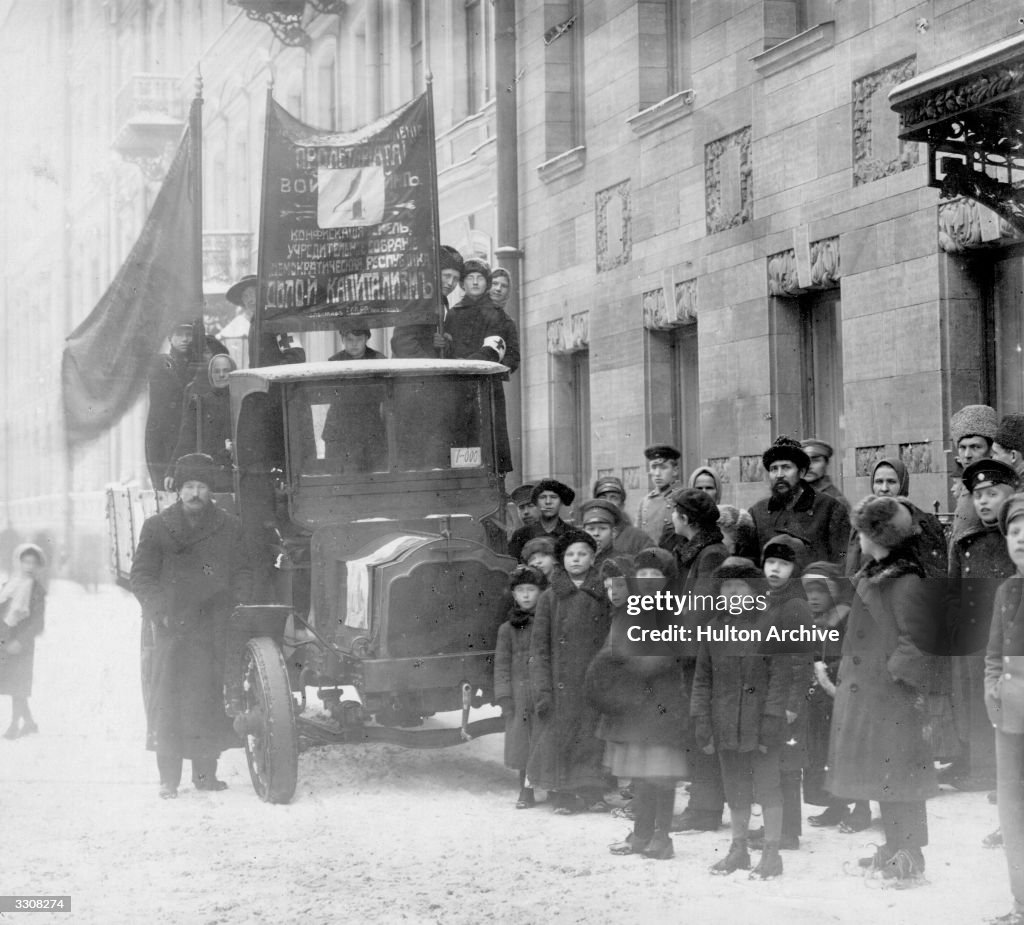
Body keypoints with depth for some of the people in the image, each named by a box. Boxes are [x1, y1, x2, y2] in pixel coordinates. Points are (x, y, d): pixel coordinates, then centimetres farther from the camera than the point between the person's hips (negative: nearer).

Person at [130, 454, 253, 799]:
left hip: (215, 628, 2)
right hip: (172, 628, -2)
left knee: (211, 699, 1)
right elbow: (141, 577, 5)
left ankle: (205, 773, 11)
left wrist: (237, 608, -3)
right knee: (169, 701, -6)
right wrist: (161, 610, -9)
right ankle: (168, 780, -4)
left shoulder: (229, 527, 12)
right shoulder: (156, 527, 7)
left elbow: (241, 574, 13)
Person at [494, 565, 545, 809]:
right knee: (522, 741, 2)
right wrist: (504, 698, -2)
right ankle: (526, 791, 9)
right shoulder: (508, 629, 7)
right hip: (520, 694, 1)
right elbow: (502, 665, 7)